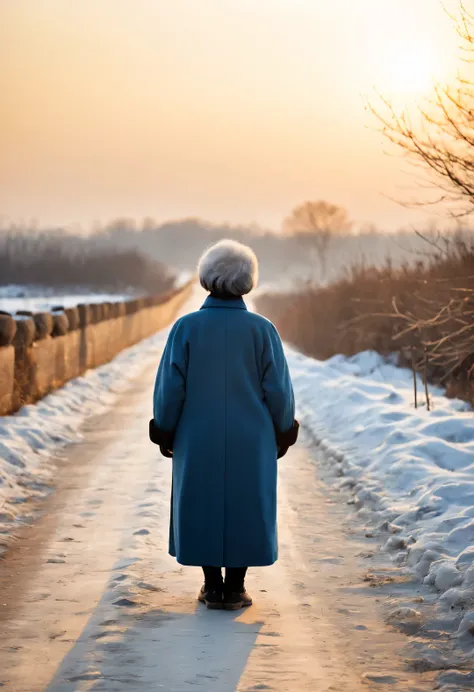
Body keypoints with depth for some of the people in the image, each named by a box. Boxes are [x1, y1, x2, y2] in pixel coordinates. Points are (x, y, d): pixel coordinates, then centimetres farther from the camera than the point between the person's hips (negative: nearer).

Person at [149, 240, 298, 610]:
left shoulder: (186, 327, -9)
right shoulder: (261, 329, -8)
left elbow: (170, 386, -8)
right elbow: (278, 389, -6)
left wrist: (164, 431, 6)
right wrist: (283, 433, 8)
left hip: (199, 438, 0)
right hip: (250, 440, 0)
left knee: (203, 505, 12)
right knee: (245, 507, 10)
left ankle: (212, 587, 15)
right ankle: (234, 589, 10)